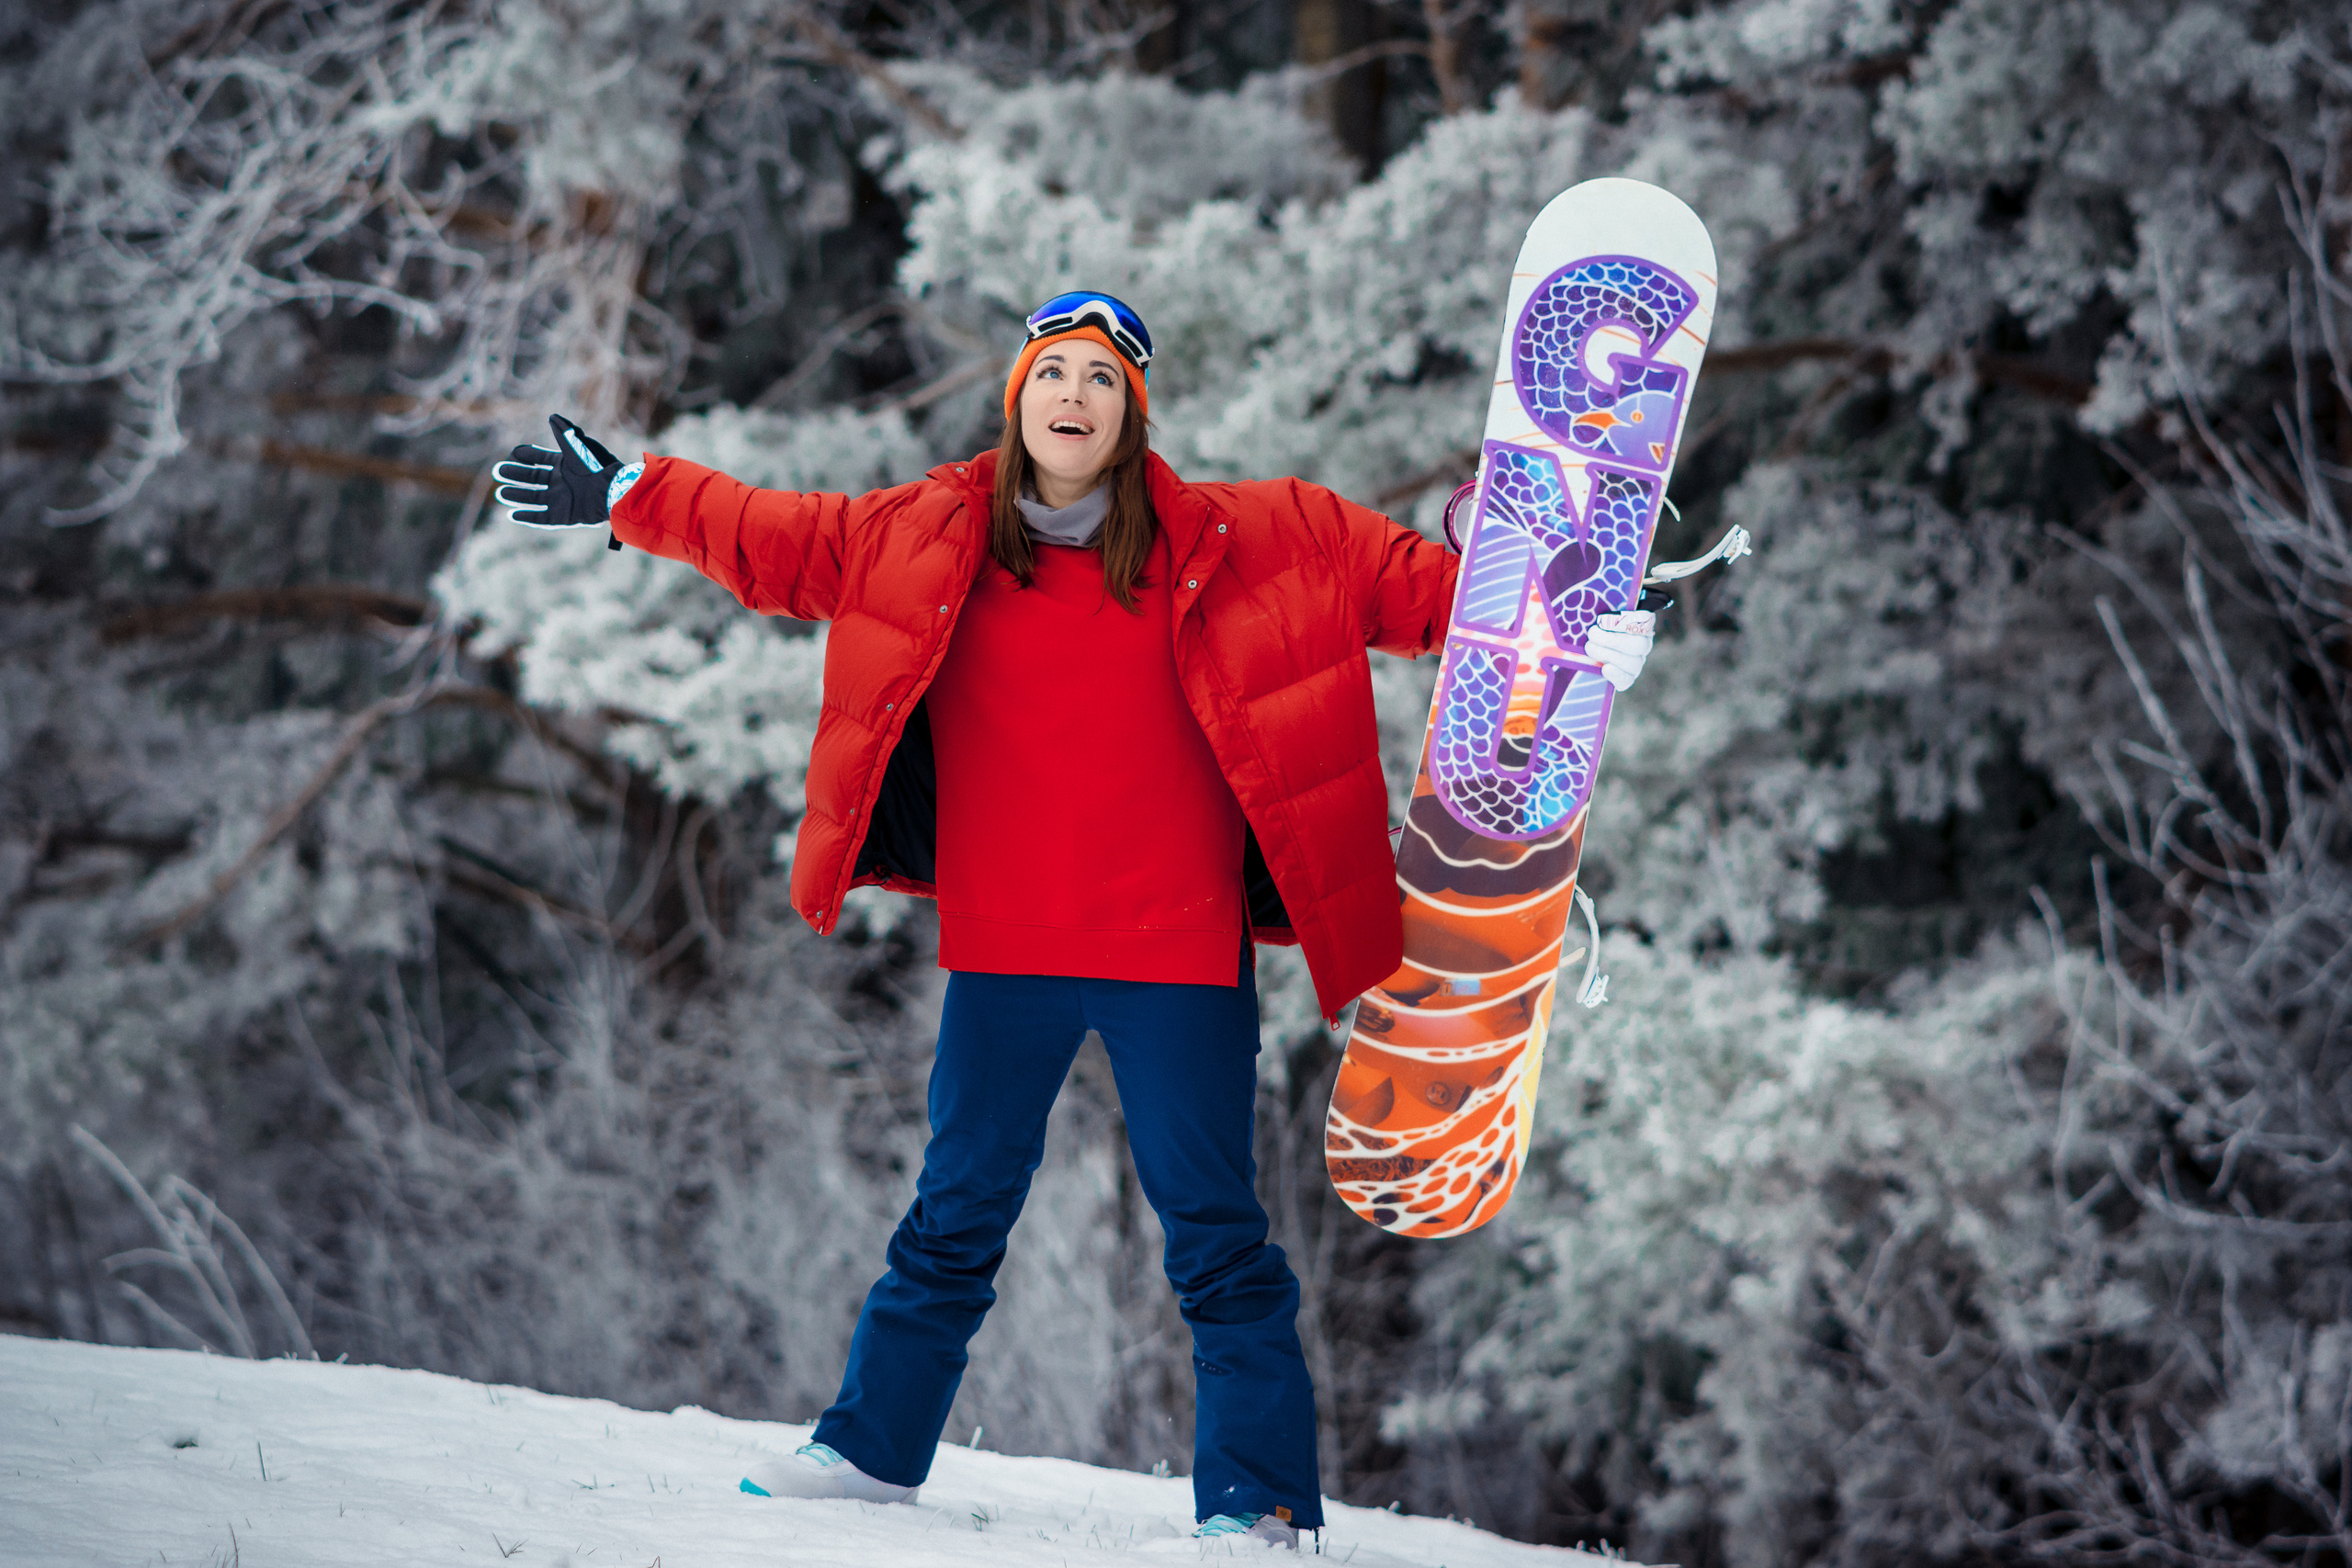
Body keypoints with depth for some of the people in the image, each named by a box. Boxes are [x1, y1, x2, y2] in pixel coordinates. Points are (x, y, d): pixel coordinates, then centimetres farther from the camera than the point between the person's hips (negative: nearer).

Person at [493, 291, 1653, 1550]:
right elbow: (765, 537, 14)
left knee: (1214, 1233, 0)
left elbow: (1397, 577, 2)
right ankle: (874, 1445, 27)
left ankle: (1260, 1502, 4)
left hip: (1176, 950, -2)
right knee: (957, 1213, 14)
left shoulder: (1227, 544, -2)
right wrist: (625, 498, 15)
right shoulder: (927, 538, 4)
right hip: (1003, 950, 2)